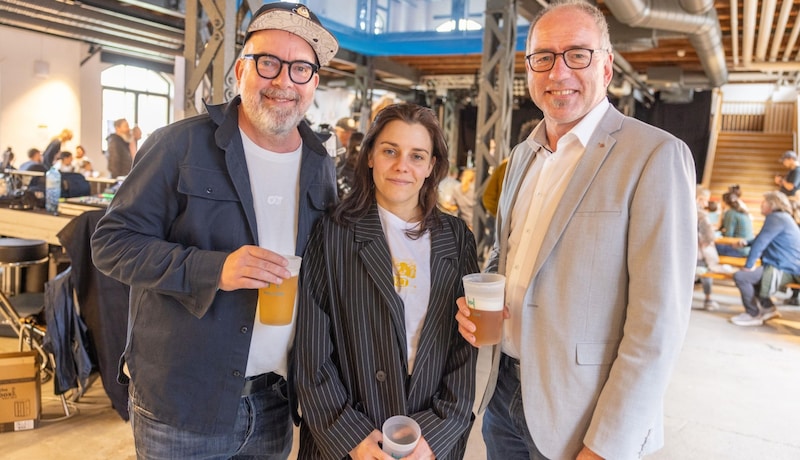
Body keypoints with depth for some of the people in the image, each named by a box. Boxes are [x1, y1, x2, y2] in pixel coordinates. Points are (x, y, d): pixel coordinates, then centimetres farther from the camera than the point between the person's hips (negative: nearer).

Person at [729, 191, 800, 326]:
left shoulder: (776, 218, -16)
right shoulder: (782, 217, 18)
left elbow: (761, 242, -20)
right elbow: (764, 240, 29)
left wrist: (749, 265, -16)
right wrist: (746, 242, 13)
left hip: (783, 271, -12)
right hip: (786, 266, 12)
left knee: (740, 276, -22)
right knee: (748, 275, 26)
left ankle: (753, 315, -8)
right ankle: (768, 308, 21)